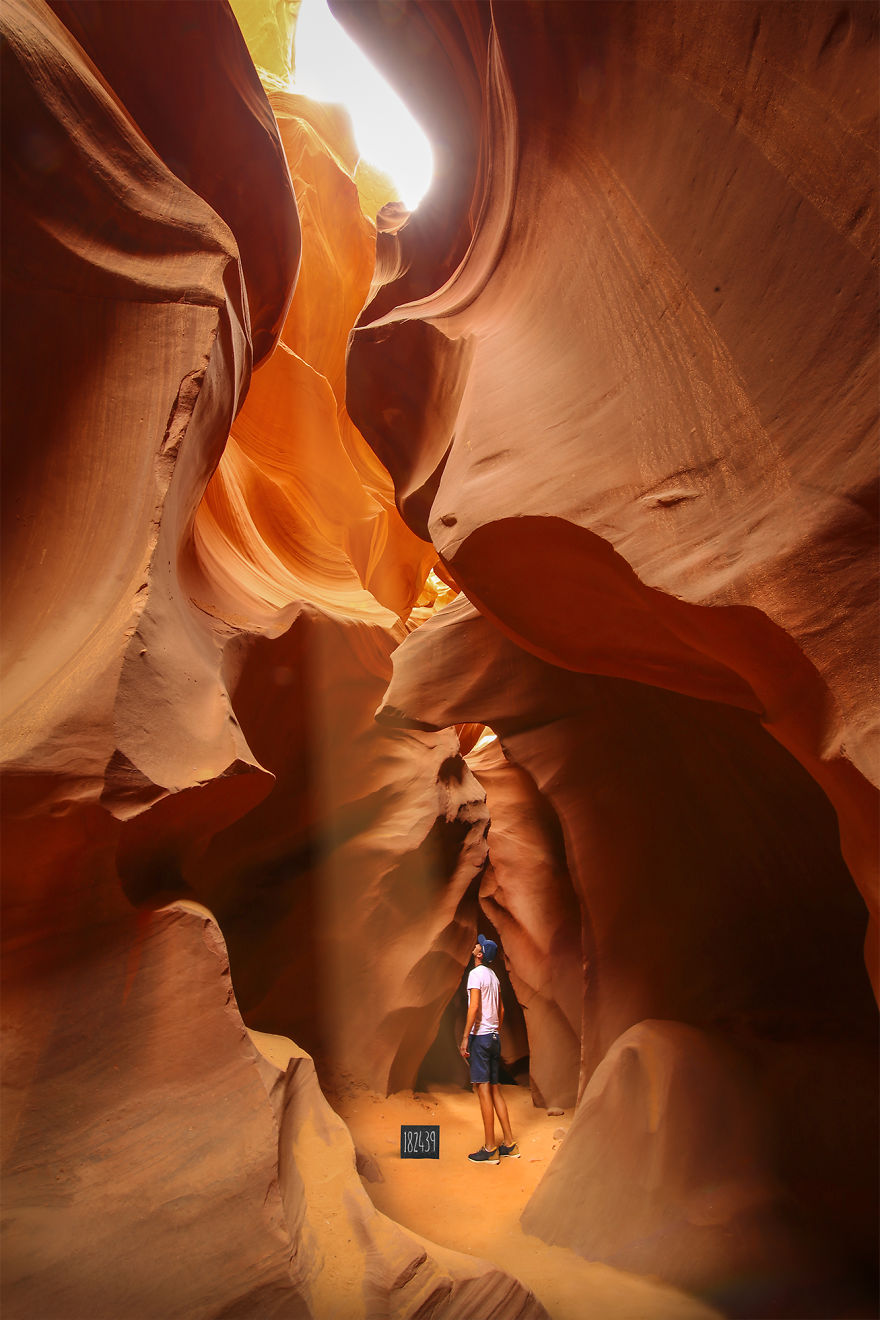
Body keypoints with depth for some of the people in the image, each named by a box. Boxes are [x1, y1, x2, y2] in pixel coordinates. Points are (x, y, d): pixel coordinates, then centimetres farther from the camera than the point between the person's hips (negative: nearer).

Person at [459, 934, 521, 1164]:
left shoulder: (476, 973, -11)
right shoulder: (493, 976, 14)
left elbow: (474, 1007, -19)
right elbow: (501, 1010, 19)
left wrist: (465, 1038, -17)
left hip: (480, 1036, -8)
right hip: (494, 1037, 8)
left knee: (483, 1089, -3)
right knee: (494, 1089, 12)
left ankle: (490, 1149, 1)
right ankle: (509, 1145, 15)